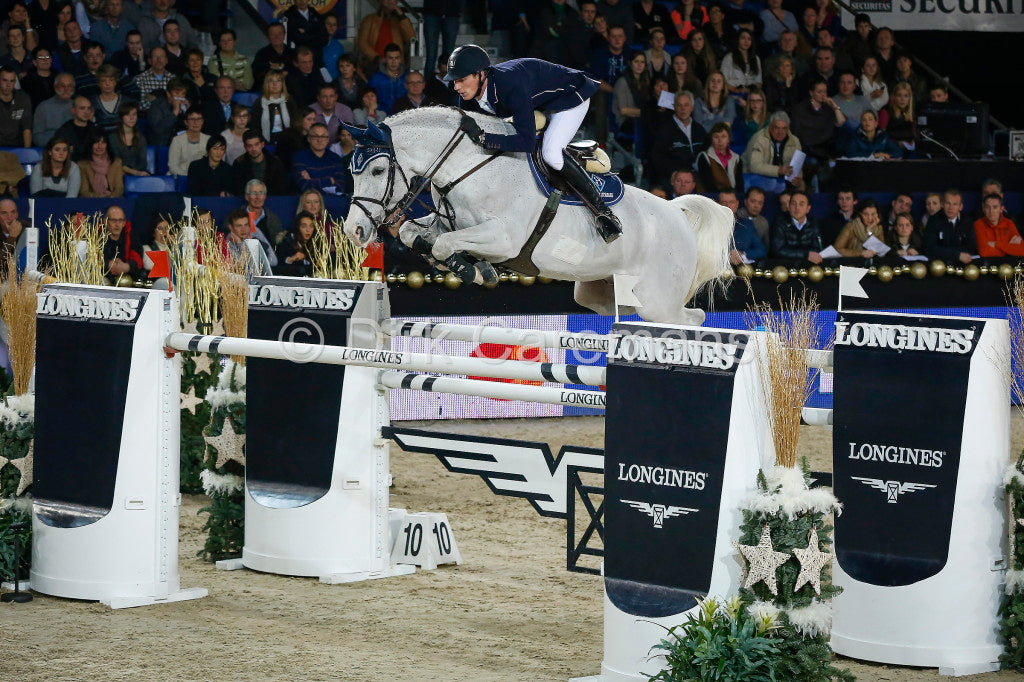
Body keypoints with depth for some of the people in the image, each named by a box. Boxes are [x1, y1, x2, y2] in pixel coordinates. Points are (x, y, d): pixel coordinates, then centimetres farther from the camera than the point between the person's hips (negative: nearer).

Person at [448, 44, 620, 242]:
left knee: (551, 153, -30)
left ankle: (604, 213, -22)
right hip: (539, 106, 10)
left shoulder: (511, 87, -40)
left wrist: (482, 137, -49)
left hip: (571, 97, -10)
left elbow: (527, 142, -45)